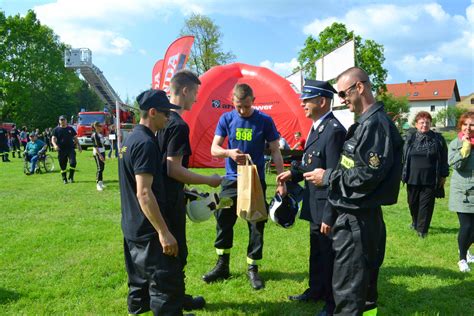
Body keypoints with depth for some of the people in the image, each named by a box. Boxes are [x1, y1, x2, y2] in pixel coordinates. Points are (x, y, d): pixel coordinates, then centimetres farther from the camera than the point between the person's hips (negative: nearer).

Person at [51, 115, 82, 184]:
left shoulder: (70, 129, 11)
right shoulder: (56, 129, 5)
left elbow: (75, 138, 17)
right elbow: (53, 138, -3)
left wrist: (78, 146, 10)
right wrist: (55, 145, -23)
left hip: (70, 149, 1)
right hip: (61, 150, 0)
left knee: (73, 163, -15)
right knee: (63, 165, 4)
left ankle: (71, 177, 0)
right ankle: (64, 179, 18)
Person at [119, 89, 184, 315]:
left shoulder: (131, 139, 11)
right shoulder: (145, 143, -20)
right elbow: (144, 193, -25)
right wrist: (164, 232, -23)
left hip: (133, 228, 10)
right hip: (149, 231, -10)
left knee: (140, 281, 20)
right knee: (167, 285, -2)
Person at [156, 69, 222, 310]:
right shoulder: (178, 125, -21)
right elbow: (174, 169, -24)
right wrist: (208, 180, -15)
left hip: (159, 192, 10)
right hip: (171, 197, -9)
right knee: (176, 252, 6)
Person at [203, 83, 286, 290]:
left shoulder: (265, 121, -5)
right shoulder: (226, 119, -1)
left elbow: (275, 152, -2)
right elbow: (214, 149, -1)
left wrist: (281, 181, -8)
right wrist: (228, 153, -24)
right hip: (231, 180, 2)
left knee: (256, 225, 3)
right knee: (223, 221, 8)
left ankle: (253, 269, 19)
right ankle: (222, 266, 24)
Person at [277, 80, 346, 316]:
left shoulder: (334, 131, -22)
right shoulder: (316, 127, 9)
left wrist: (329, 216, -22)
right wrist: (294, 173, 1)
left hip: (327, 207, -9)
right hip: (315, 205, 9)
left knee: (329, 255, 7)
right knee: (316, 251, 23)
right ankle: (316, 290, 42)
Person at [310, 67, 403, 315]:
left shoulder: (376, 123, -17)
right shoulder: (365, 123, 14)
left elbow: (369, 174, -23)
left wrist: (328, 177, -13)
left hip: (357, 218, -10)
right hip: (360, 215, 10)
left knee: (347, 287, 0)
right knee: (364, 280, 23)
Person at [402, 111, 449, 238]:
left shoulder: (438, 139, 0)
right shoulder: (410, 137, 2)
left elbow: (443, 159, 3)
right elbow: (403, 156, 5)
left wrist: (443, 175, 1)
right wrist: (402, 173, 3)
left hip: (430, 179, -1)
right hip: (413, 178, 2)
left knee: (426, 204, 2)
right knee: (413, 202, 14)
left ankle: (422, 229, 12)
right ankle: (415, 221, 39)